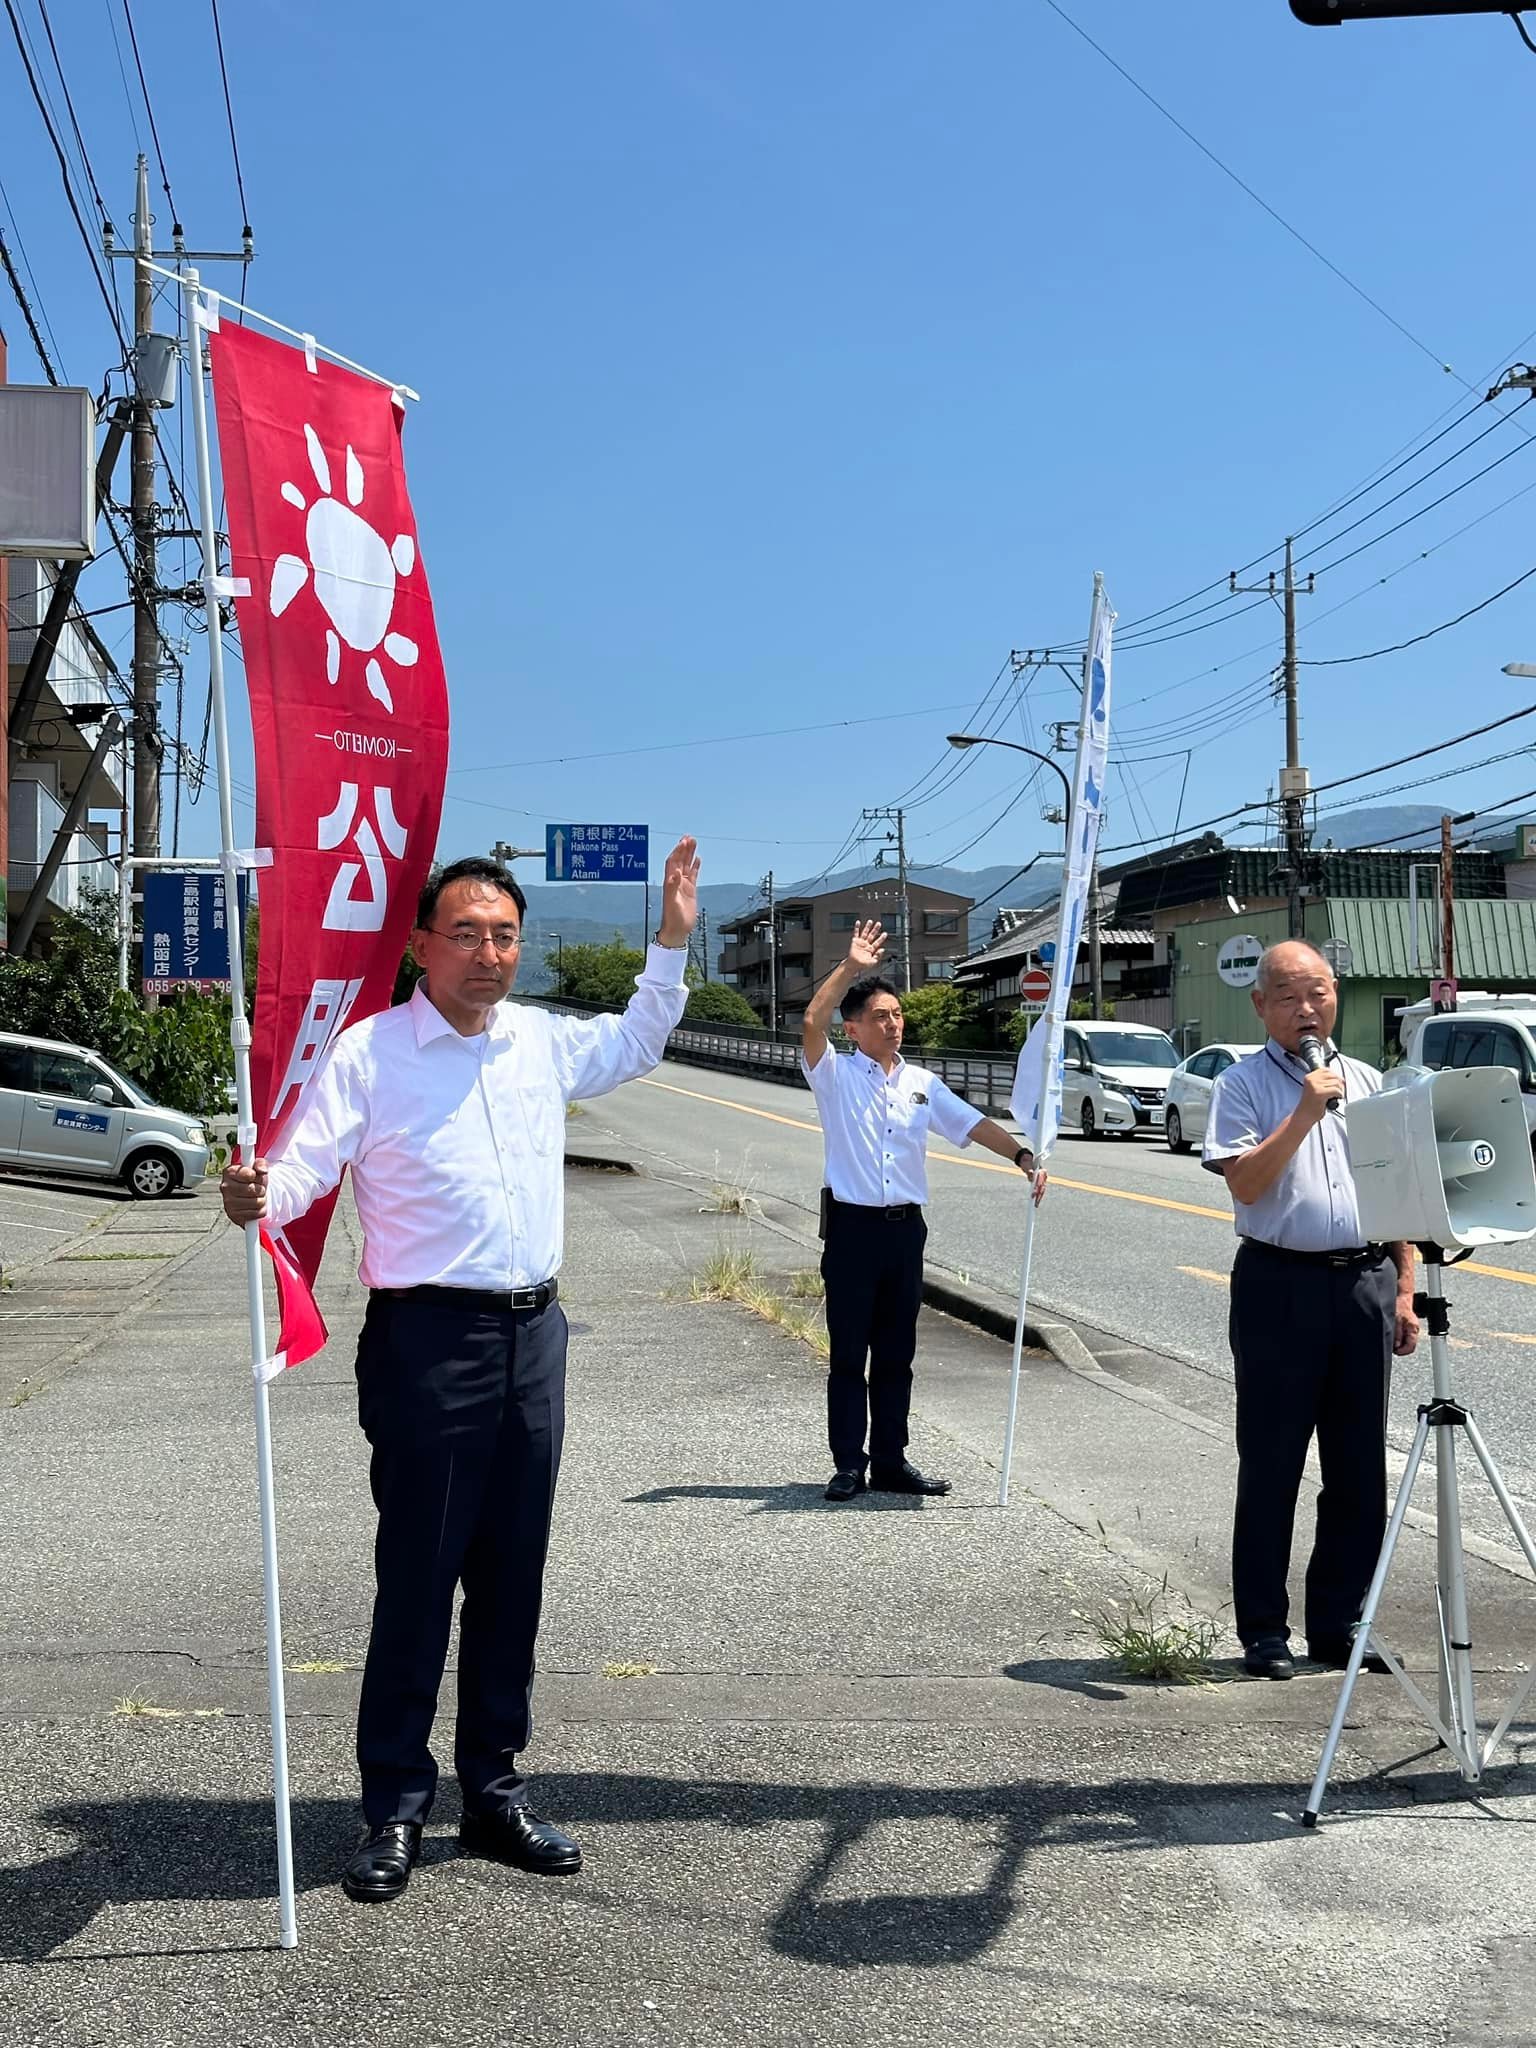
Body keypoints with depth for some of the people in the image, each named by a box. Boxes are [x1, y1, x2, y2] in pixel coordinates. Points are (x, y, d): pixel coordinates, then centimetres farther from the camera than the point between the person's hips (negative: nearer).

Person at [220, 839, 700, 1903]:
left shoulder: (544, 1043, 11)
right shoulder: (369, 1052, -6)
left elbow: (637, 1045, 29)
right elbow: (304, 1164, -14)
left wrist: (673, 940, 24)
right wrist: (256, 1196, -35)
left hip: (534, 1335, 6)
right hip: (429, 1340, -5)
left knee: (513, 1575, 12)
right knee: (417, 1577, -1)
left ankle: (495, 1789, 25)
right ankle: (395, 1807, 13)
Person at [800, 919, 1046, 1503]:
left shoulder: (922, 1084, 12)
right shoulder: (835, 1074, -1)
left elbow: (972, 1123, 5)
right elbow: (811, 1024, -19)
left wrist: (1022, 1155, -11)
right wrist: (849, 967, -22)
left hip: (905, 1228, 4)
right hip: (852, 1227, -4)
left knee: (896, 1354, 10)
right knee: (848, 1353, 2)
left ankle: (890, 1462, 19)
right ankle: (849, 1465, 8)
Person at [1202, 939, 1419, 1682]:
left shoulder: (1368, 1082, 13)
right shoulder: (1243, 1084, -1)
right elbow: (1244, 1183, -13)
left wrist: (1405, 1289, 9)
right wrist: (1305, 1113, -18)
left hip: (1365, 1284, 5)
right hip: (1281, 1285, -4)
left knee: (1359, 1467, 9)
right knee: (1271, 1465, 2)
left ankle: (1340, 1621, 21)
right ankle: (1264, 1630, 12)